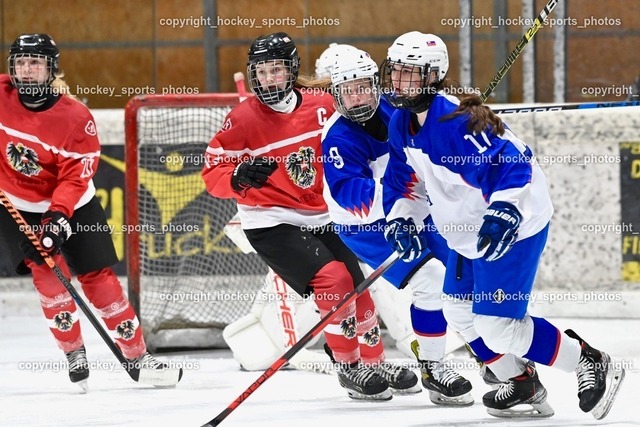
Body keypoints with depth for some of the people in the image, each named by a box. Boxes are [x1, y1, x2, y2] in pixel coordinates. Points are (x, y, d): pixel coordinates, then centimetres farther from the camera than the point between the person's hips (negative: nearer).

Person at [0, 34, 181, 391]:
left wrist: (58, 217, -33)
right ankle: (75, 352, -3)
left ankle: (138, 354, 8)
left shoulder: (76, 117, -20)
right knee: (47, 271, -16)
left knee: (98, 278, -2)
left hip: (73, 205, -1)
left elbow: (75, 177, -20)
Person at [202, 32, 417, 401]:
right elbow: (213, 172, -13)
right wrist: (240, 176, -31)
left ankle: (375, 362, 33)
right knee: (333, 280, -21)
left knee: (357, 286, 10)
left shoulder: (323, 106, -3)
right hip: (271, 224, -5)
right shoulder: (243, 120, -13)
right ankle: (349, 369, -6)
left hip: (322, 218, 5)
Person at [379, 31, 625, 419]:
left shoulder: (457, 120, -28)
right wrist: (400, 216, 0)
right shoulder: (401, 123, 2)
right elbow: (402, 176, 16)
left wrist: (503, 212, -45)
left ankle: (591, 363, 1)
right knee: (460, 308, 18)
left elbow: (512, 161, -34)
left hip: (514, 225, -10)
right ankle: (521, 379, 35)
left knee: (497, 325, -15)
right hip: (469, 230, 10)